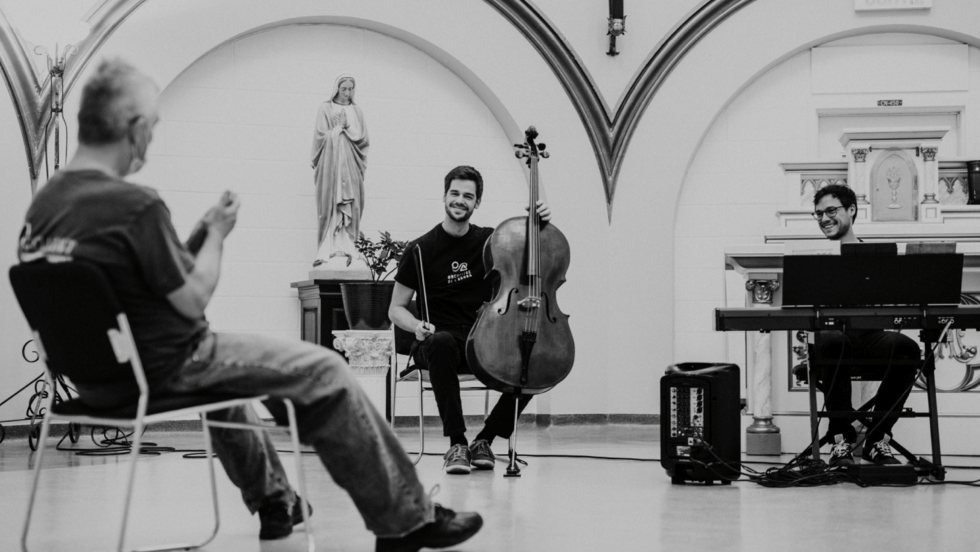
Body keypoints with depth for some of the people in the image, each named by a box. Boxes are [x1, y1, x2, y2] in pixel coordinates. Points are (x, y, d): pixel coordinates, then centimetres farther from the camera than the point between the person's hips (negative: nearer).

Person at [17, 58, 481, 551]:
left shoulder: (43, 202, 1)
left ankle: (273, 500, 47)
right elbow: (192, 301, -18)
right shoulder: (134, 205, -25)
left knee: (221, 357, 38)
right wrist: (216, 233, -3)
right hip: (161, 368, -9)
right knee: (323, 370, 0)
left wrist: (197, 233, 11)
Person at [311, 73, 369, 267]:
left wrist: (347, 127, -5)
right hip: (330, 164, -2)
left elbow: (363, 139, 6)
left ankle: (346, 249, -6)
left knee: (350, 207, -5)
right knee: (330, 206, -7)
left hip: (351, 166, 2)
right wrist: (339, 128, -3)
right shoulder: (326, 108, 5)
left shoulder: (356, 111, 13)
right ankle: (327, 250, -9)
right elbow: (322, 136, -3)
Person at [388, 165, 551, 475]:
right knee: (441, 343, -40)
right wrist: (418, 326, -16)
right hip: (446, 338, -3)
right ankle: (456, 443, -31)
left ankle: (485, 440, -7)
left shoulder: (490, 240, 10)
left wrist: (541, 225, -3)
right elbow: (396, 309, 6)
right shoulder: (422, 249, 1)